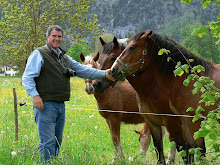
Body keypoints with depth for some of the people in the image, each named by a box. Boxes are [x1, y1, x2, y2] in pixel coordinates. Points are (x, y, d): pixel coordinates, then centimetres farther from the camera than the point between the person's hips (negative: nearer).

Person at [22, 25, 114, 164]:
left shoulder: (65, 57, 19)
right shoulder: (39, 54, -4)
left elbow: (83, 70, 19)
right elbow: (27, 78, -11)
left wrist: (104, 74, 9)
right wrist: (34, 95, -24)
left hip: (61, 105, 8)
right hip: (45, 105, -8)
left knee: (57, 142, 13)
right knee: (47, 142, -10)